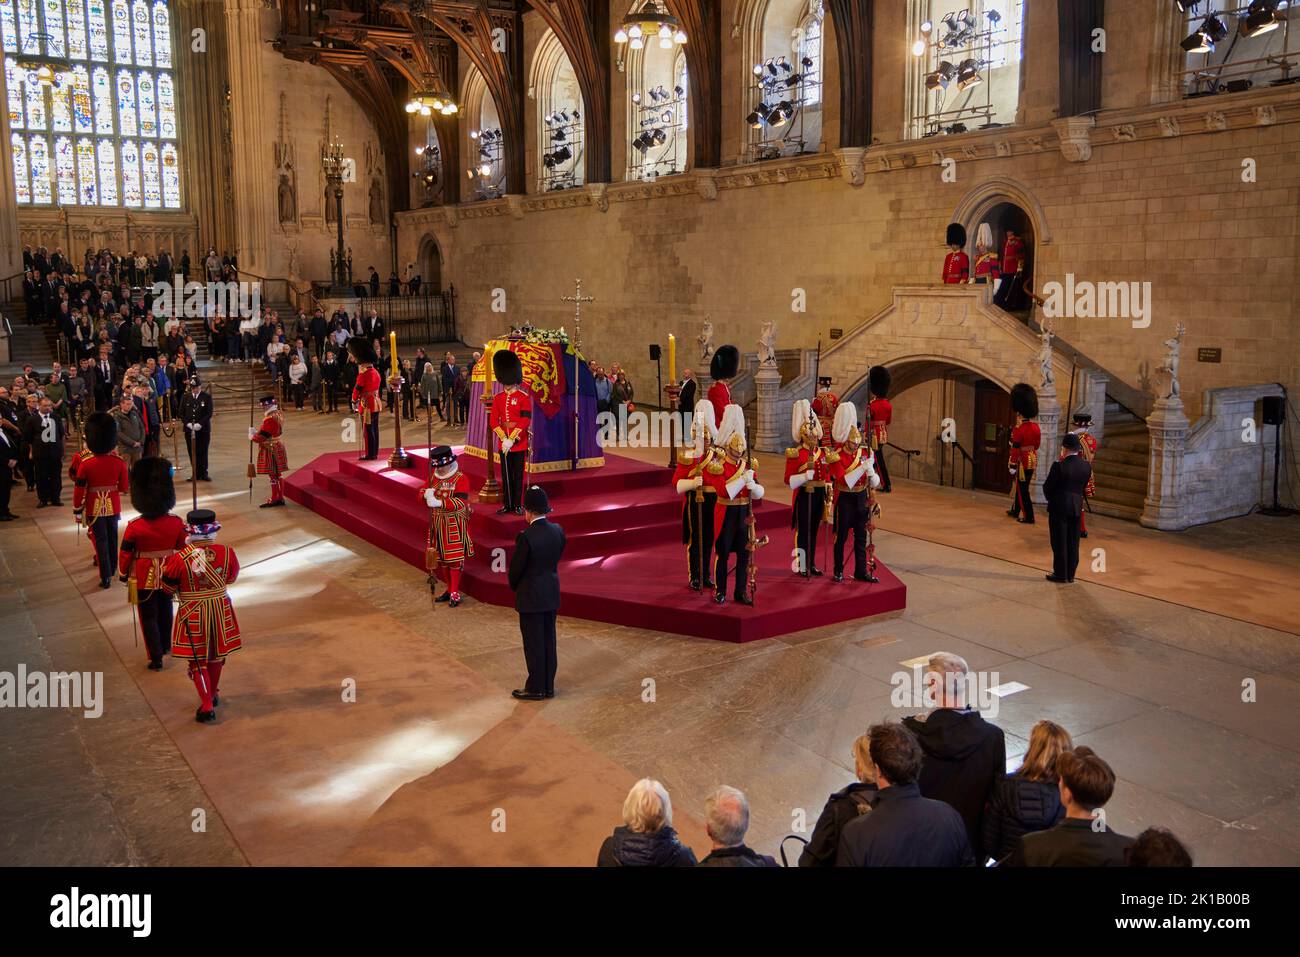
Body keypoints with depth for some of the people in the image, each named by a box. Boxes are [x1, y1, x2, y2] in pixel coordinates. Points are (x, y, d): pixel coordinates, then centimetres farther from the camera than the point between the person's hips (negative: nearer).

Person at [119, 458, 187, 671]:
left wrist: (123, 574, 6)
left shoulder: (134, 527, -21)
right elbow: (182, 549, 0)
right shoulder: (177, 523, -13)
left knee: (149, 617, 8)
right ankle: (165, 646, 40)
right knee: (165, 610, 23)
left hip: (144, 579, -3)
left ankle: (156, 659, 9)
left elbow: (125, 554, -11)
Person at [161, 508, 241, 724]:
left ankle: (207, 706, 6)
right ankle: (213, 694, 39)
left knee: (198, 660, 10)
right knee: (216, 654, 22)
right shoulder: (227, 553, -13)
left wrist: (165, 568, 12)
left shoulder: (179, 559, -21)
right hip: (220, 609, 3)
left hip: (193, 615, -3)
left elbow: (168, 588, -6)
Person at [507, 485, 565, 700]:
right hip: (552, 594, 6)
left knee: (533, 644, 5)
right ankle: (548, 686, 24)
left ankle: (535, 689, 16)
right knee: (548, 640, 15)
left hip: (530, 597, -6)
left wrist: (514, 587, 6)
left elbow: (516, 568, -13)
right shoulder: (558, 531, -5)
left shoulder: (526, 537, -23)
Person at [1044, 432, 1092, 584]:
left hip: (1059, 508, -5)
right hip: (1077, 508, 5)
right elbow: (1084, 487, 8)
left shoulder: (1059, 466, -17)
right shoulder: (1086, 466, -1)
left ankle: (1061, 575, 10)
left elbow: (1047, 487, -9)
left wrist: (1051, 498, 10)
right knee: (1073, 543, 12)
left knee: (1060, 542, 4)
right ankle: (1070, 575, 19)